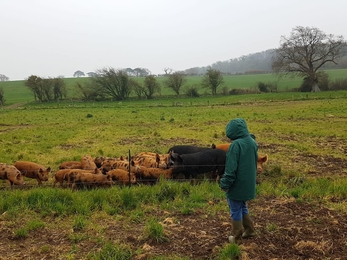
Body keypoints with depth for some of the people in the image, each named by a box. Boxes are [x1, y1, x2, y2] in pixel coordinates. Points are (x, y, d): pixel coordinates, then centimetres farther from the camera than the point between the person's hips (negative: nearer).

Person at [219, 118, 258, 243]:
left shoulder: (236, 145, -24)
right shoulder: (252, 142, 1)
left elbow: (231, 168, -23)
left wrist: (224, 184, -14)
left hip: (237, 184, -8)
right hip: (248, 183, 8)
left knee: (235, 210, 9)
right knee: (243, 207, 25)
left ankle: (236, 237, 21)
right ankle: (249, 230, 34)